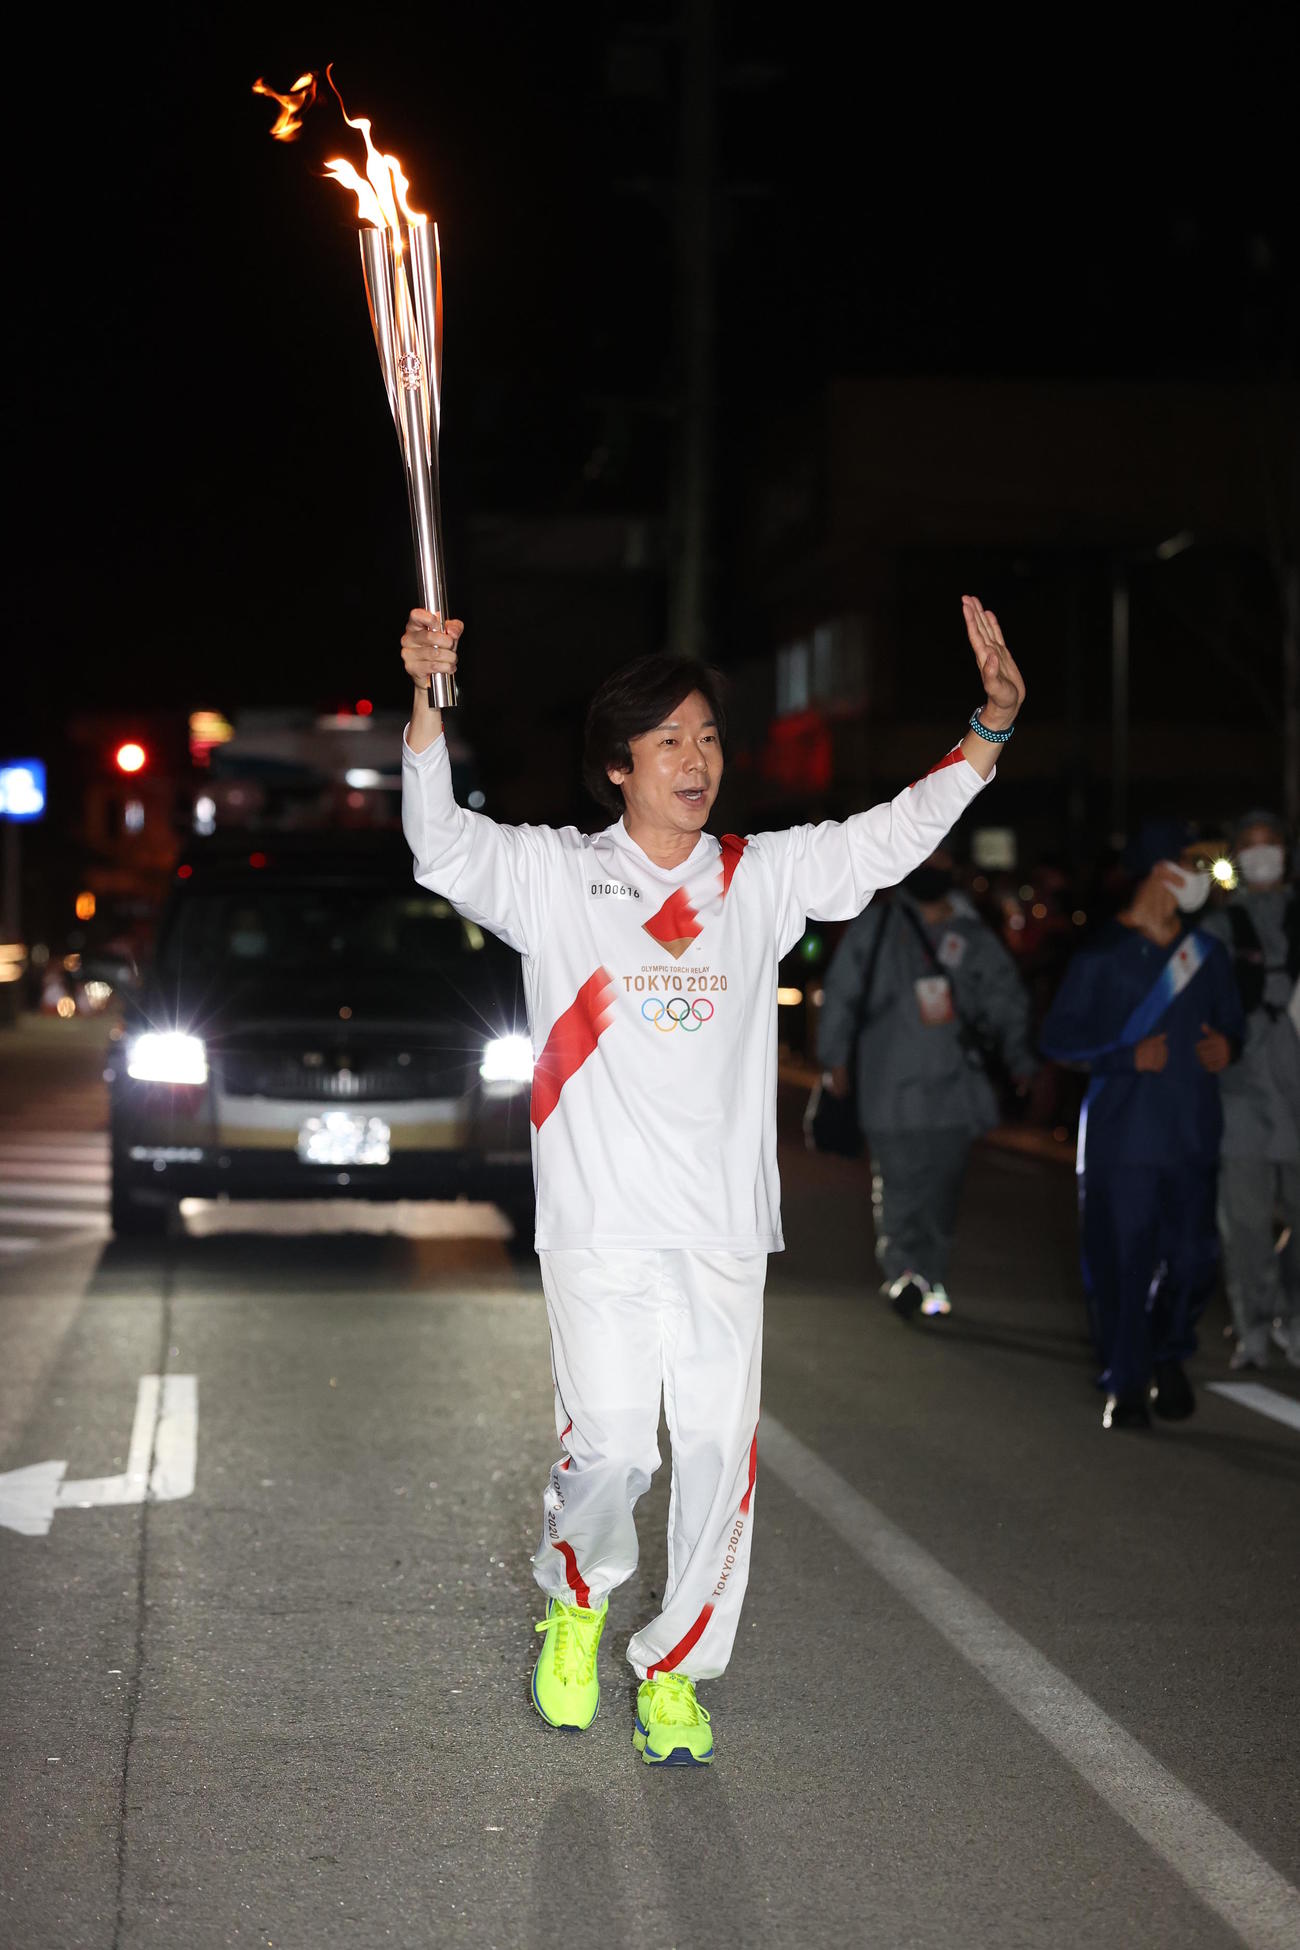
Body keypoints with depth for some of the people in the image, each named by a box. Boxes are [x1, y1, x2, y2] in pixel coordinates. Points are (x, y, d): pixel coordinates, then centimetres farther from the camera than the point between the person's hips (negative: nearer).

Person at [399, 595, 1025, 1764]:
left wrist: (992, 727, -6)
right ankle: (575, 1598, 22)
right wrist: (428, 704, -26)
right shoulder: (554, 876, 1)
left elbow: (893, 837, 6)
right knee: (609, 1448, -10)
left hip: (724, 1227, 3)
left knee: (719, 1450, 2)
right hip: (598, 1221, -3)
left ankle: (674, 1668, 19)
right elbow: (443, 846, -12)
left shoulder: (762, 880, 9)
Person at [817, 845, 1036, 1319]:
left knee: (942, 1195, 4)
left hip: (955, 1088, 2)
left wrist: (1019, 1059, 1)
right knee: (900, 1189, -9)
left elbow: (1007, 1003, 11)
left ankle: (930, 1279, 9)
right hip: (893, 1089, -2)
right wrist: (835, 1059, 0)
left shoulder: (976, 938, 10)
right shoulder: (874, 926, 4)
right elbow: (841, 993, 5)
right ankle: (903, 1271, -10)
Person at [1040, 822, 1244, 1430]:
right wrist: (1128, 1056, -14)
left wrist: (1227, 1046, -1)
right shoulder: (1104, 954, -2)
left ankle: (1169, 1357, 24)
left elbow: (1230, 1021, 23)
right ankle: (1125, 1384, 8)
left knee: (1193, 1255, -1)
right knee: (1121, 1259, -4)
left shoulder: (1207, 954, 13)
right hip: (1122, 1134, -4)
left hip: (1193, 1133, 4)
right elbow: (1058, 1037, -1)